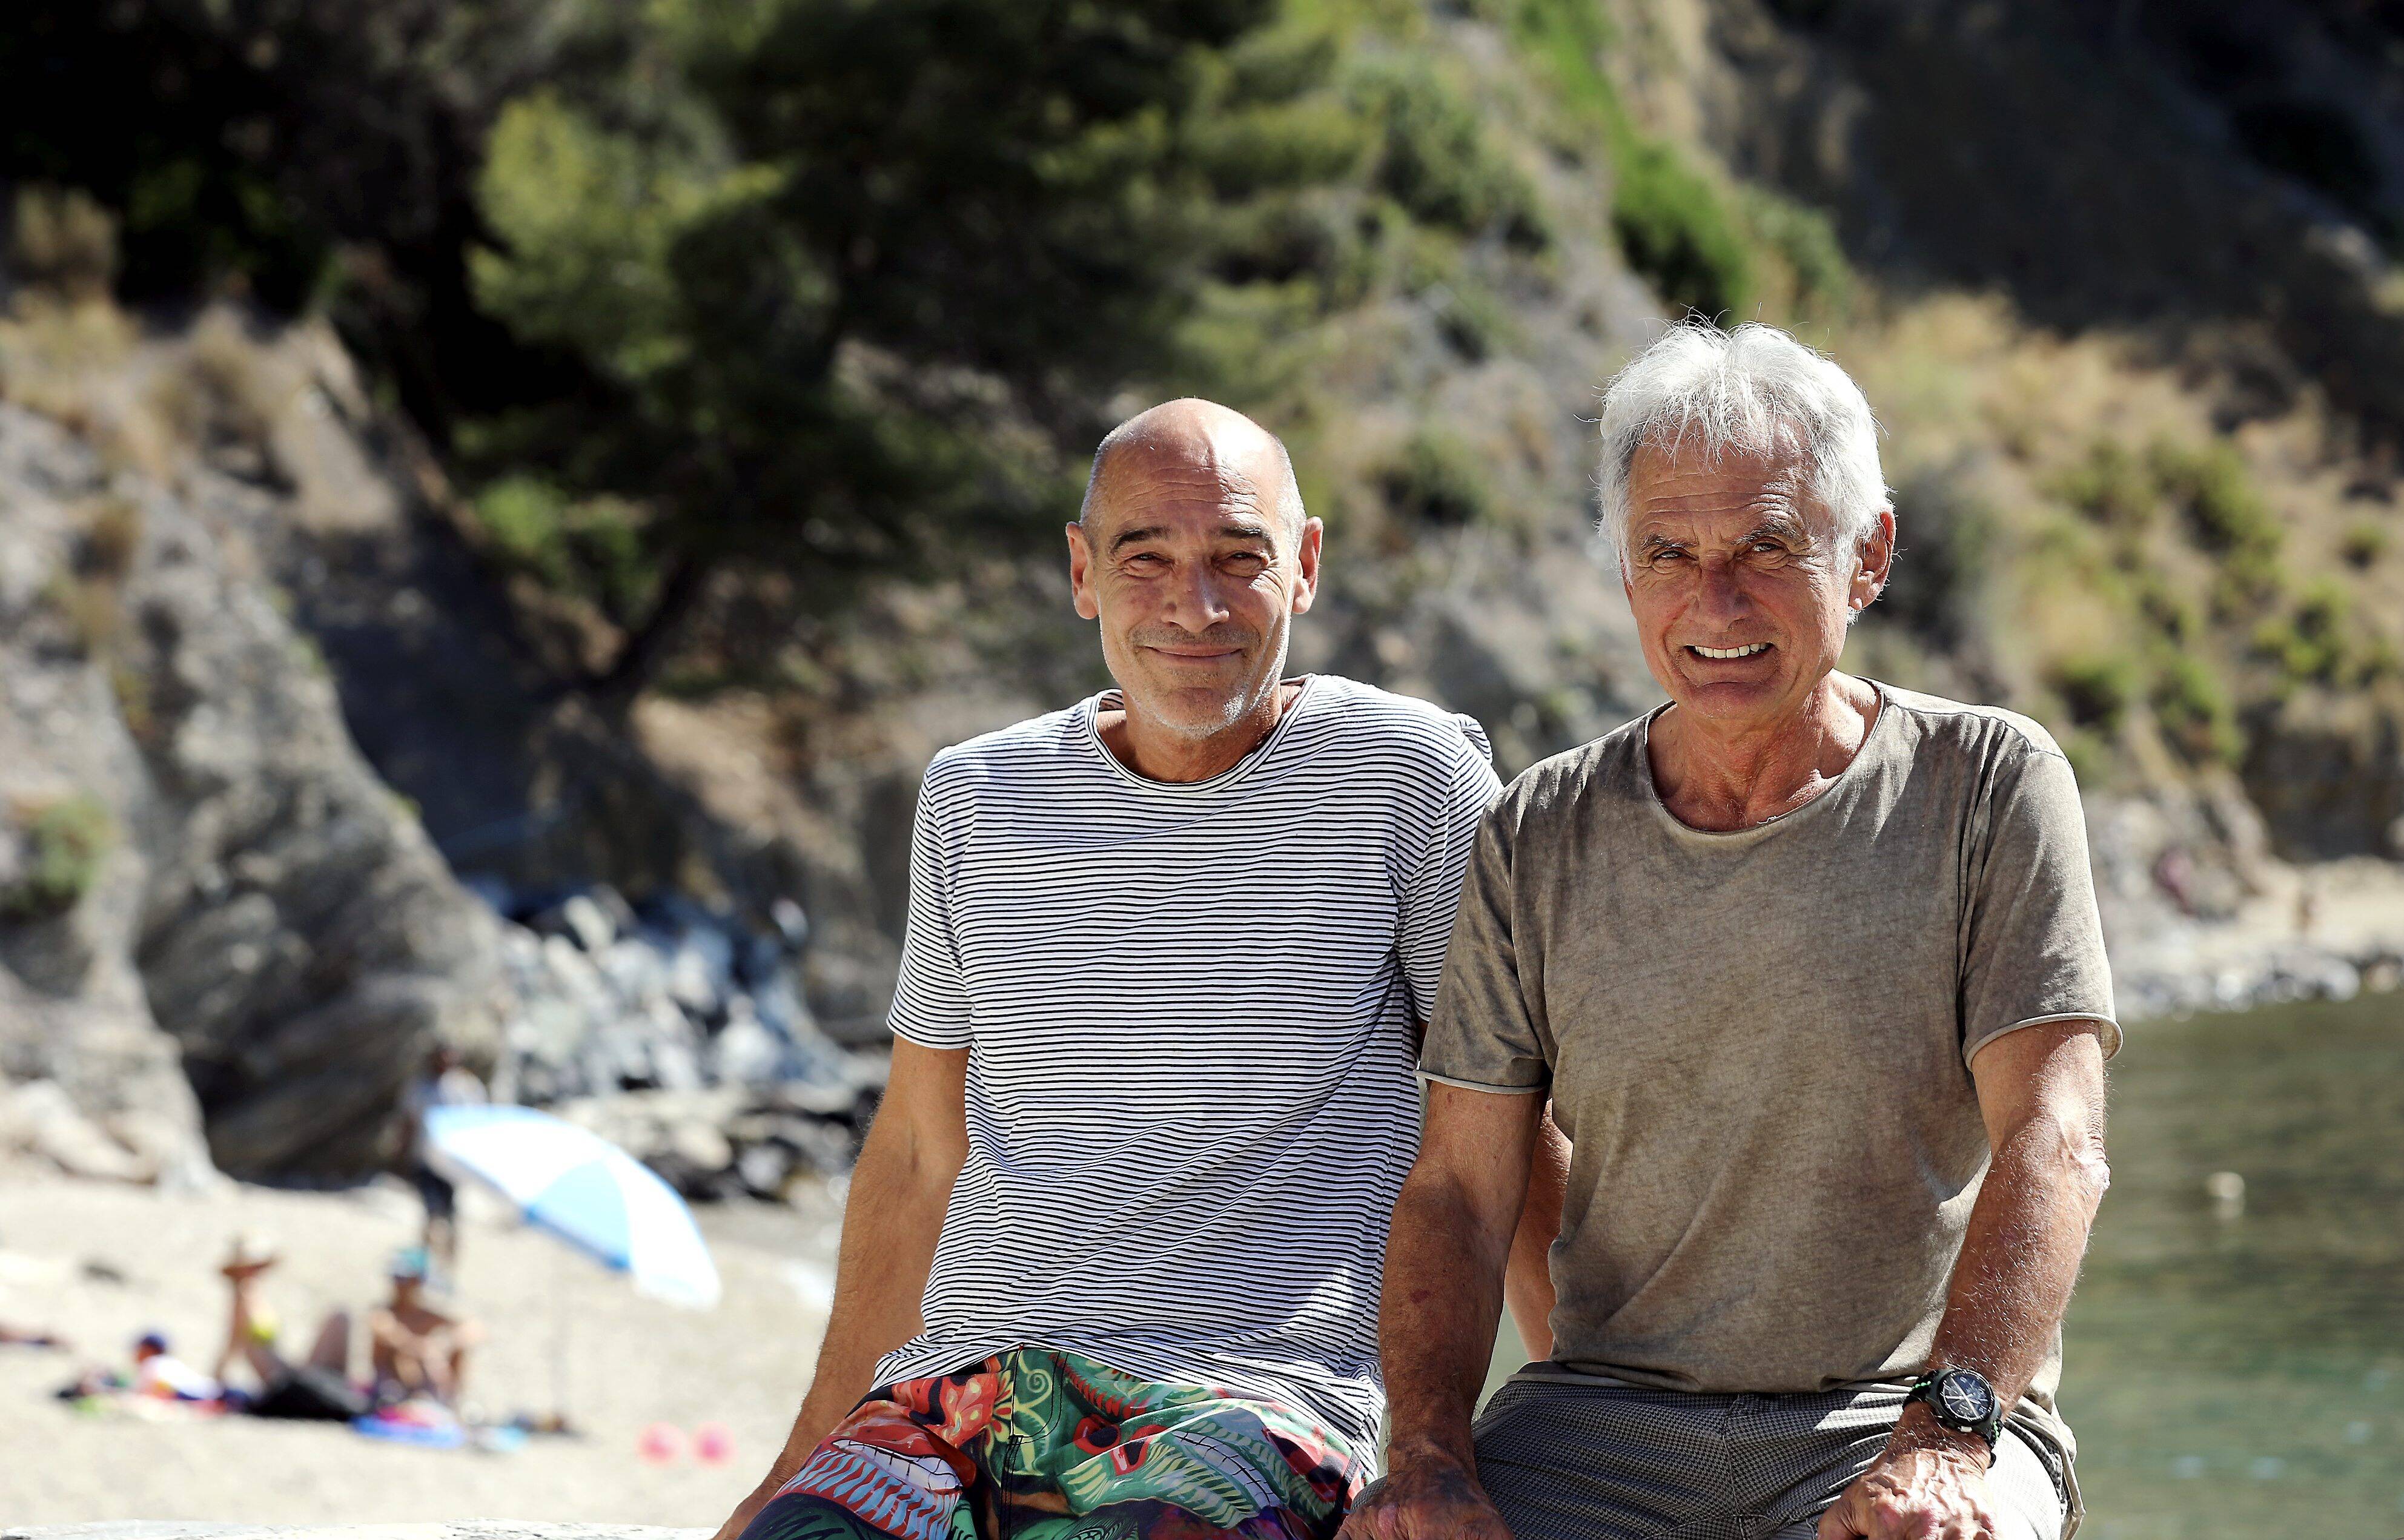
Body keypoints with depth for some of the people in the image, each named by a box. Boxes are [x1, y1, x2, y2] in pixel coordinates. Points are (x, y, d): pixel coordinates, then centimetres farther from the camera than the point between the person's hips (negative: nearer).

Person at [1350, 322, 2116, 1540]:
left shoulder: (1989, 787, 0)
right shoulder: (1540, 838, 8)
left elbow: (2054, 1146, -9)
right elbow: (1457, 1192, 6)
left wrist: (1946, 1436, -24)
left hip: (1906, 1412, -2)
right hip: (1607, 1412, 3)